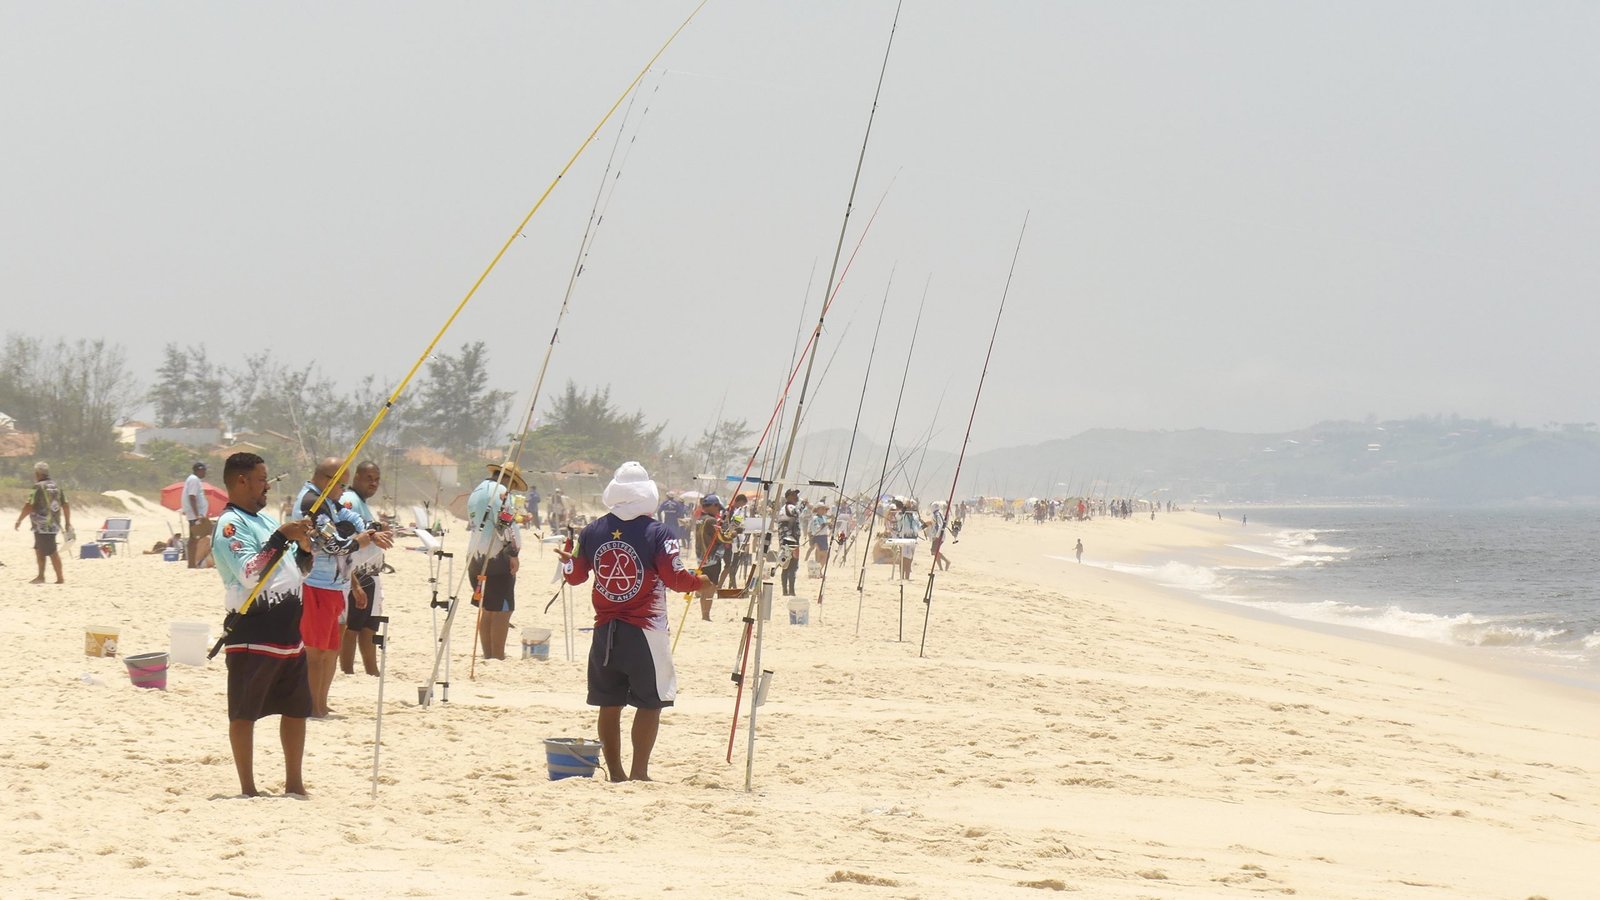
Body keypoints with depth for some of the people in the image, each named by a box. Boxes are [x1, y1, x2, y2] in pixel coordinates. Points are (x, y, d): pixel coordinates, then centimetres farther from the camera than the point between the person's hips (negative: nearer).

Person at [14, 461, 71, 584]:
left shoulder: (39, 487, -13)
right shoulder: (56, 486, 10)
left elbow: (29, 506, -17)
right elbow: (66, 505, 12)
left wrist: (19, 520, -7)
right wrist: (67, 522, 20)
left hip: (42, 526, -8)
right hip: (54, 524, 8)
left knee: (51, 552, -5)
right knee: (39, 549, 19)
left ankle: (60, 578, -4)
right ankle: (41, 576, 20)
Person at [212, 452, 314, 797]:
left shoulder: (265, 519, 19)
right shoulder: (230, 525, -10)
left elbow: (298, 571, 25)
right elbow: (249, 573, -23)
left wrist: (304, 547, 5)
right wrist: (282, 538, -22)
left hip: (288, 631, 9)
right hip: (253, 634, -9)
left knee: (297, 708, 14)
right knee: (244, 713, -2)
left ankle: (294, 783, 24)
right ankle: (248, 789, 1)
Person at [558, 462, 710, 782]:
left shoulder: (592, 531, 3)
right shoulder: (657, 533, -10)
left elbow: (574, 575, 12)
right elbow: (676, 579, -12)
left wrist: (567, 560, 34)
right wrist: (703, 581, 7)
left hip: (605, 632, 4)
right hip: (645, 632, -4)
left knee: (609, 704, 11)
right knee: (650, 703, 2)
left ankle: (615, 772, 17)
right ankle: (638, 772, -2)